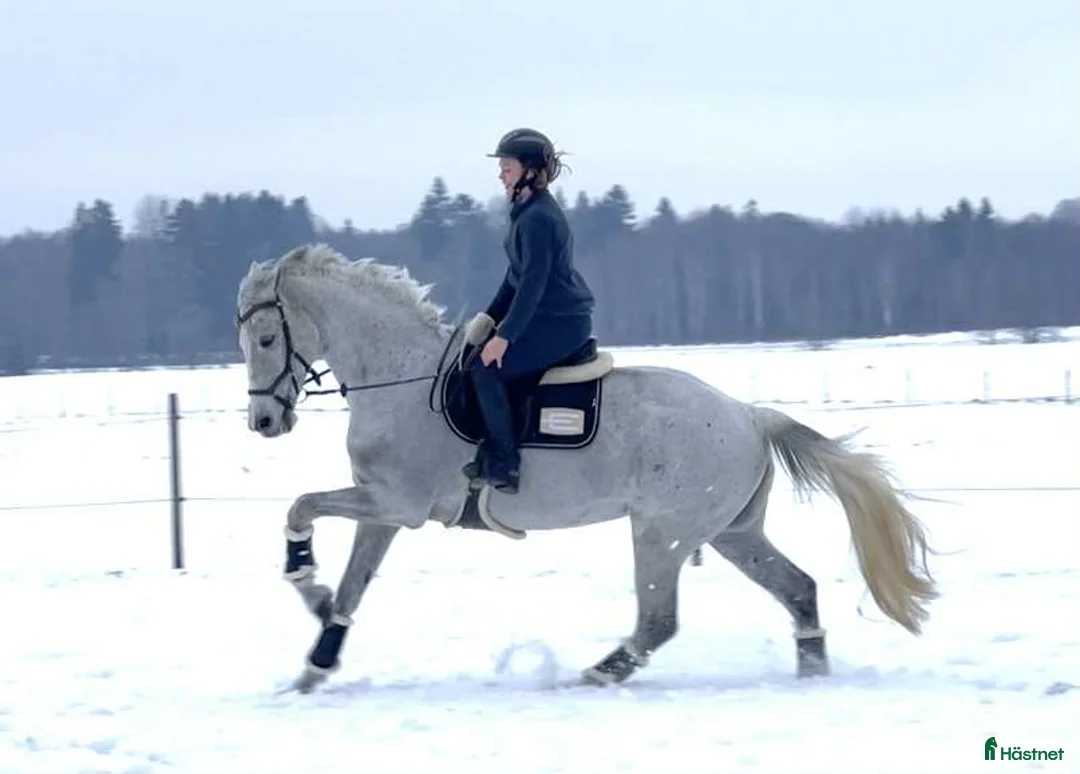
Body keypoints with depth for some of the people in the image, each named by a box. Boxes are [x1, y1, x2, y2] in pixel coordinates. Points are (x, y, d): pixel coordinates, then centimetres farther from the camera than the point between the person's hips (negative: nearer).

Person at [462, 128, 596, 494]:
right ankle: (494, 448, 17)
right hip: (554, 316, 11)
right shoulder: (528, 212, 14)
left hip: (560, 323, -11)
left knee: (485, 366, -15)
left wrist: (504, 335, -23)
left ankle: (504, 466, -11)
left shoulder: (537, 218, -19)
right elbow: (517, 275, 20)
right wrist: (490, 317, 14)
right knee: (477, 351, 14)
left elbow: (532, 283, -23)